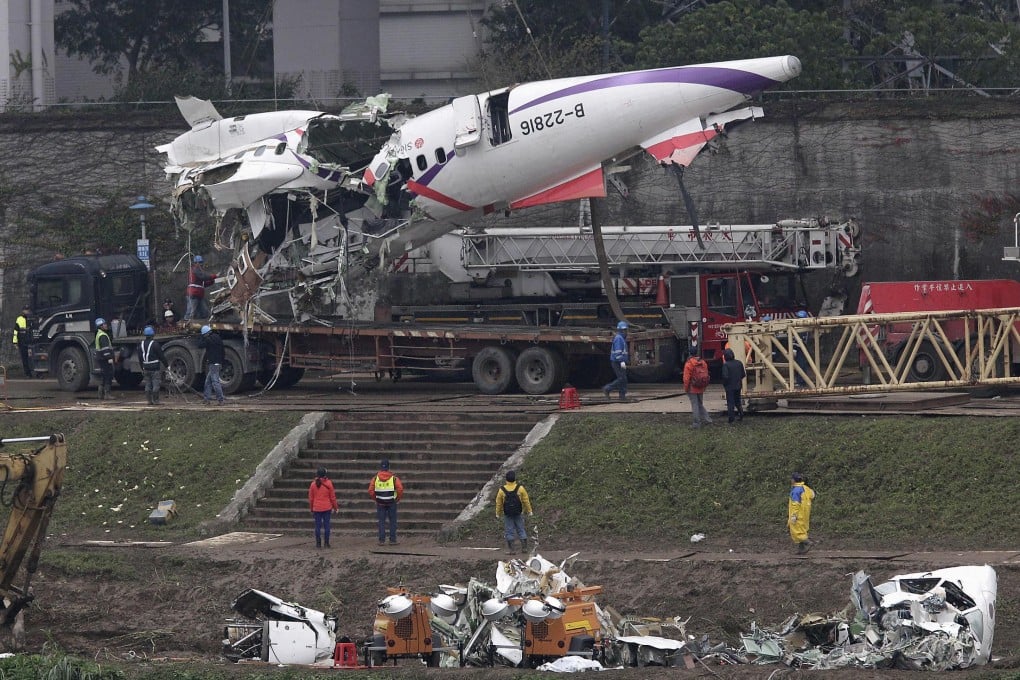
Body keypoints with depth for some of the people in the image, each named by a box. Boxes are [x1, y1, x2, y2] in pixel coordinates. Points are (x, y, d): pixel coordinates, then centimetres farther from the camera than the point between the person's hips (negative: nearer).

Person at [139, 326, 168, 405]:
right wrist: (166, 365, 1)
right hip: (154, 368, -6)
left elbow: (140, 358, 15)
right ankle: (155, 400, -2)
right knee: (155, 384, -1)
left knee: (148, 385, 10)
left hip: (146, 368, 6)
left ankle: (149, 400, 10)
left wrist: (142, 368, 23)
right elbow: (161, 356, -9)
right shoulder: (155, 344, -12)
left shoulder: (141, 345, 8)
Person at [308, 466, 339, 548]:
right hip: (327, 508, -1)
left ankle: (318, 543, 5)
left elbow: (310, 498, 3)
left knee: (318, 526, 5)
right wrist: (335, 507, 10)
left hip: (316, 508, 1)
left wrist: (311, 508, 14)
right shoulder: (328, 483, -6)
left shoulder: (313, 484, -3)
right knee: (326, 525, 5)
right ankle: (326, 543, 4)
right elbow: (332, 497, -1)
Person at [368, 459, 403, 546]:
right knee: (393, 521, 7)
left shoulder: (376, 478, -2)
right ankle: (392, 540, 5)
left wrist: (375, 499, 9)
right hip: (391, 503, -1)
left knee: (381, 522, 7)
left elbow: (370, 490, -5)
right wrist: (398, 499, 2)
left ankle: (381, 540, 3)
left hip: (380, 503, 1)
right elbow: (400, 489, -13)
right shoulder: (393, 478, -7)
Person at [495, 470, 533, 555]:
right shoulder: (520, 488, -10)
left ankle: (510, 549, 4)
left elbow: (499, 503, -1)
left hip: (507, 514, 0)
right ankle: (524, 547, 8)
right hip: (518, 513, 0)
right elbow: (526, 501, -4)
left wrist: (498, 514, 10)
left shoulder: (502, 490, -9)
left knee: (509, 531, 6)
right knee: (521, 530, 10)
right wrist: (529, 511, 6)